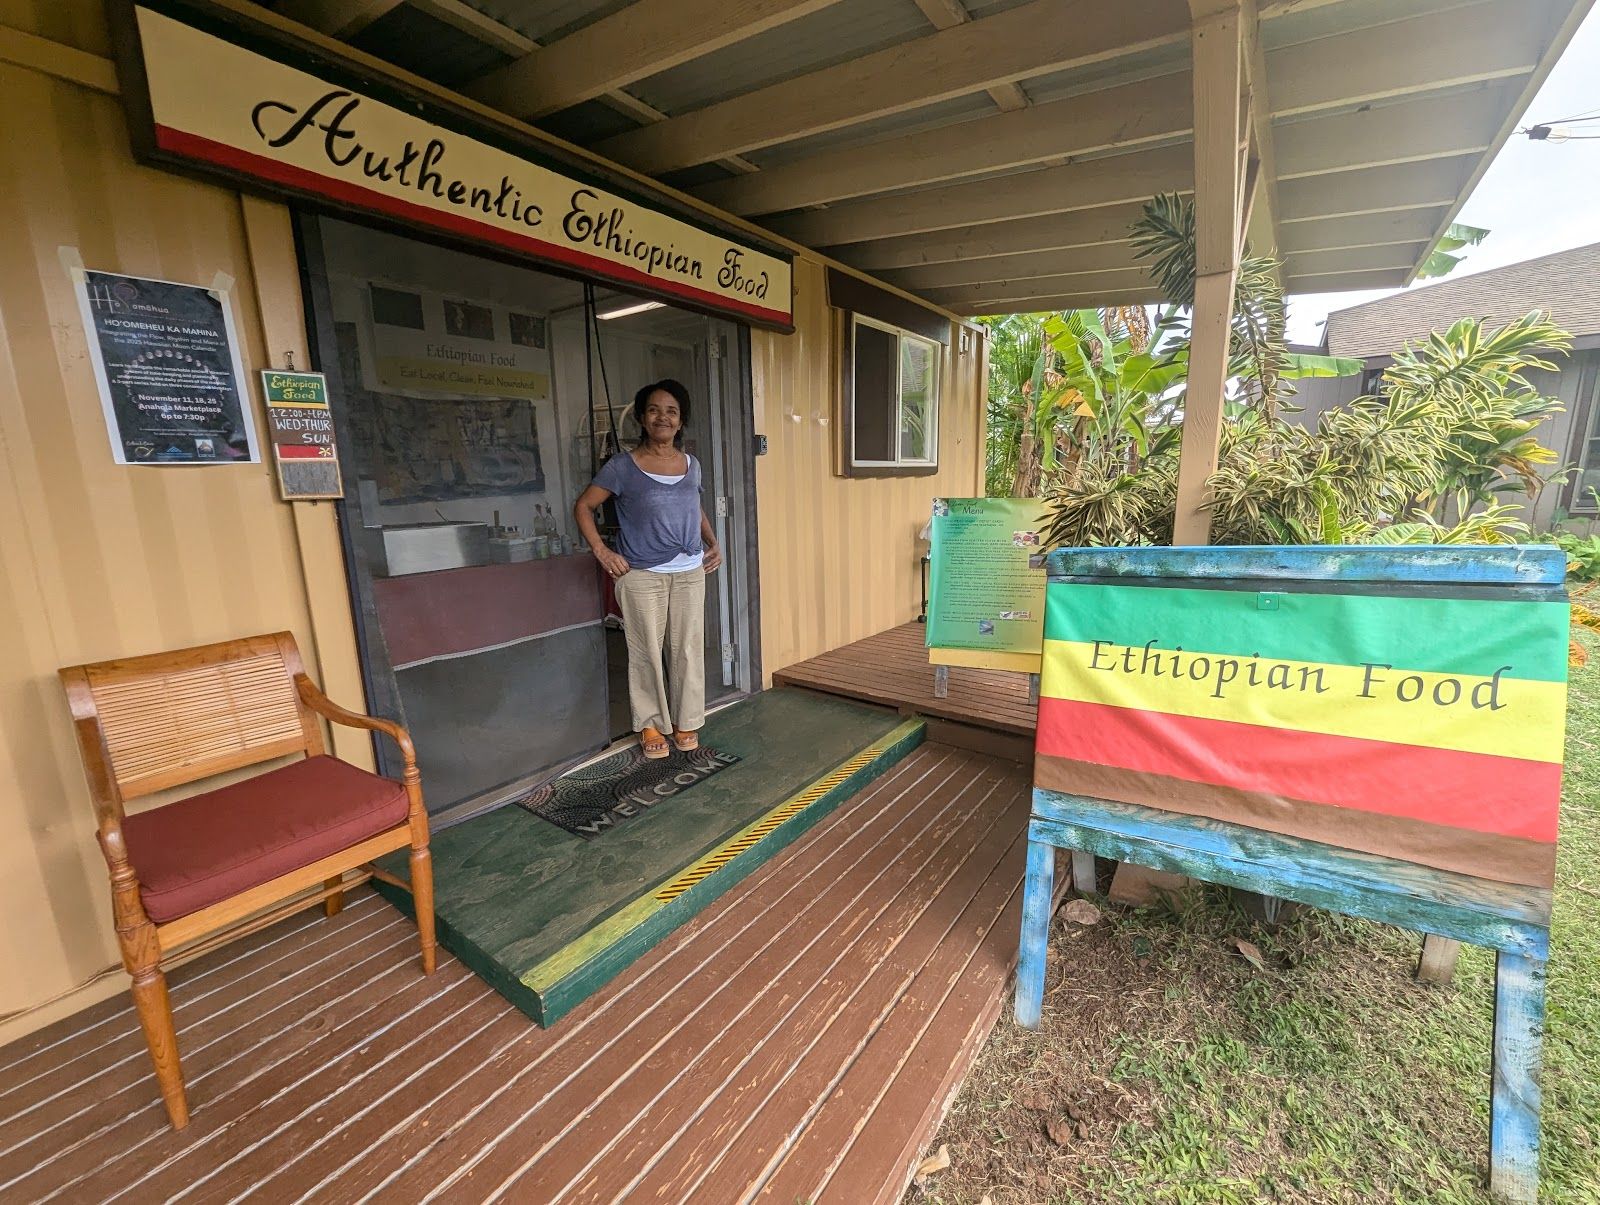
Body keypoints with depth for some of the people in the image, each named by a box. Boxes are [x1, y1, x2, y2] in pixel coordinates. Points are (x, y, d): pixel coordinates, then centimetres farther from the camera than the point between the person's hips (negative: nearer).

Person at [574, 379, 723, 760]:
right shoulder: (623, 466, -5)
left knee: (688, 649, 8)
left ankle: (686, 721, 24)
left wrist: (713, 543, 9)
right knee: (647, 651, 3)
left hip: (690, 572, 4)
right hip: (642, 575, -3)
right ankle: (650, 724, 21)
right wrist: (601, 551, -8)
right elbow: (583, 506, 1)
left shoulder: (691, 465, 8)